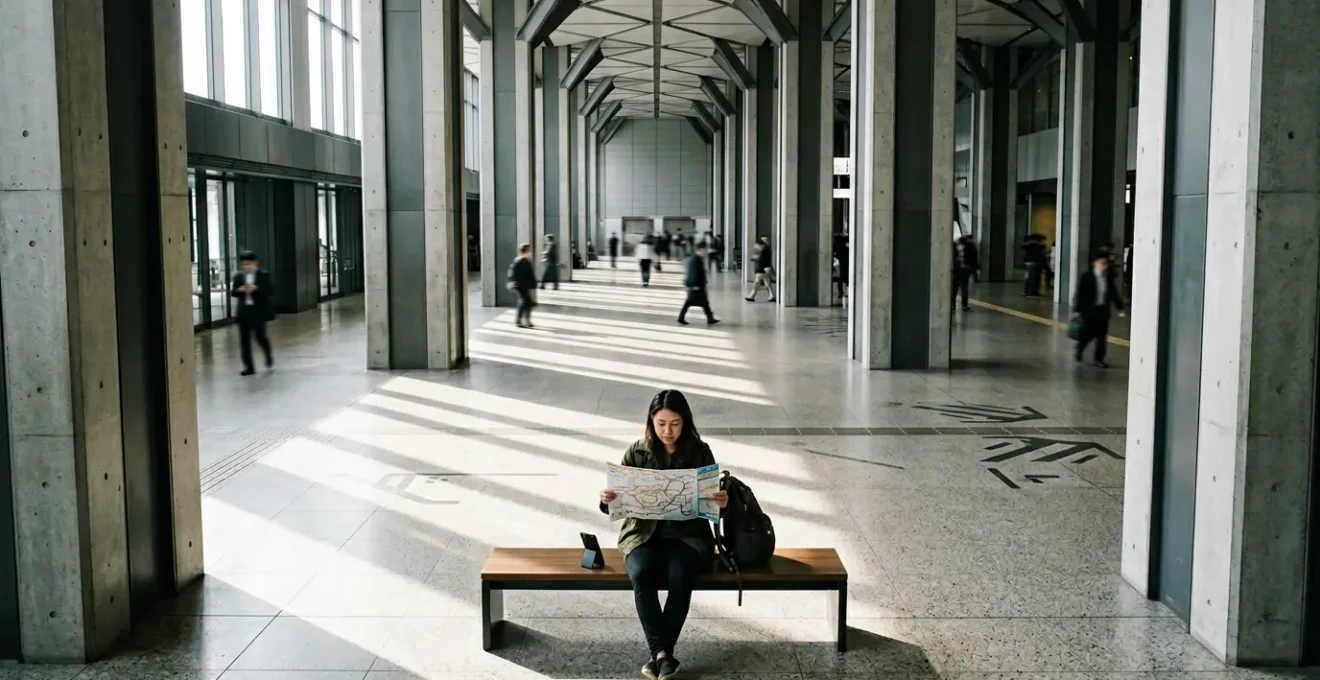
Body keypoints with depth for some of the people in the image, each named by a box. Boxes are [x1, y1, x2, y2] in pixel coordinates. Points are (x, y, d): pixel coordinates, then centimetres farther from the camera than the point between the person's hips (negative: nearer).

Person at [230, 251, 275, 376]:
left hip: (259, 311, -4)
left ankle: (268, 356, 25)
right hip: (244, 311, 4)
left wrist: (256, 289, -22)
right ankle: (249, 367, 7)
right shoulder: (238, 276, 8)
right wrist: (239, 290, -16)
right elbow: (232, 292, 6)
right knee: (244, 339, 1)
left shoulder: (264, 275, -3)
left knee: (260, 336, -7)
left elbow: (271, 291, -8)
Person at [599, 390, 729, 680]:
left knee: (679, 577, -30)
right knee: (641, 574, -30)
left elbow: (711, 497, -3)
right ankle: (663, 652, -23)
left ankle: (658, 653, -16)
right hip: (644, 533, 1)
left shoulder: (700, 452, -1)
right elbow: (620, 499, -2)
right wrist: (607, 500, -25)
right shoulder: (637, 453, 1)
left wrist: (722, 502, -27)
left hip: (688, 534, -1)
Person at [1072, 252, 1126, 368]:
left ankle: (1099, 359, 14)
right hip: (1089, 310, -4)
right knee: (1087, 334, 2)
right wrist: (1077, 310, -12)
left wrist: (1120, 308, 8)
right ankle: (1078, 351, 29)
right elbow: (1079, 294, -9)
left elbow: (1114, 294, 11)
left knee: (1102, 336, 5)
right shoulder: (1086, 277, -10)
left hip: (1103, 310, 4)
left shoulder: (1109, 278, 4)